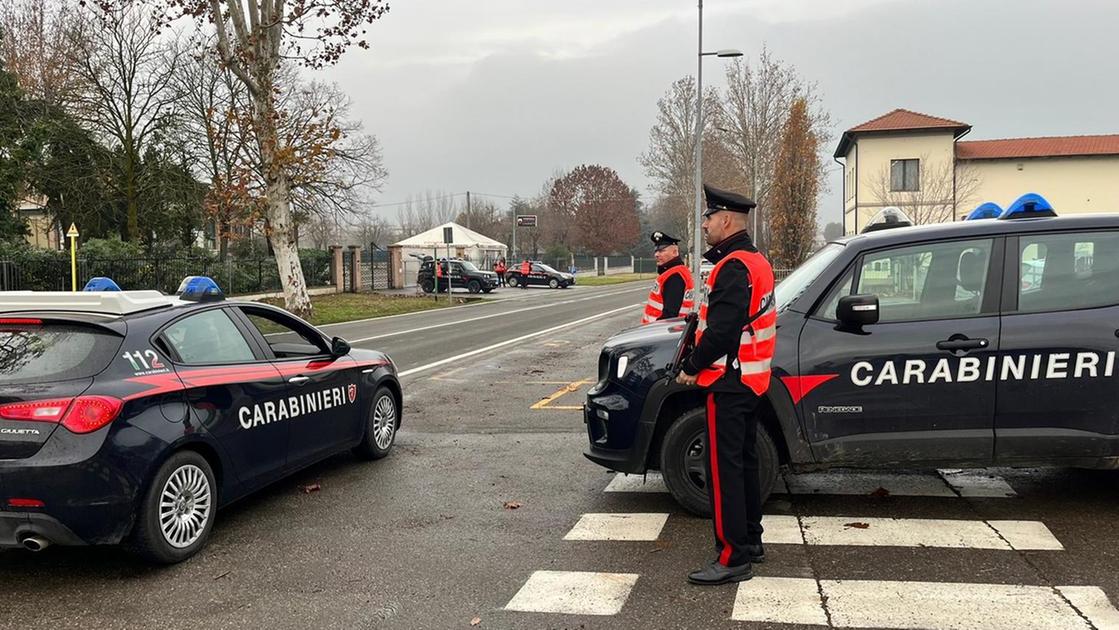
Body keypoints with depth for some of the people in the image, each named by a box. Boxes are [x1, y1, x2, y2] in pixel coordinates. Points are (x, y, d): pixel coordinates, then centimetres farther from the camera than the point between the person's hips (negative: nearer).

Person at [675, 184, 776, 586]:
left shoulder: (734, 267, -18)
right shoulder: (755, 261, 15)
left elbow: (721, 330, -23)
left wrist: (692, 367, -12)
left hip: (728, 384, -11)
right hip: (751, 380, 11)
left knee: (724, 469, -7)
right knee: (743, 462, 18)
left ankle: (733, 558, -3)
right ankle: (750, 541, 29)